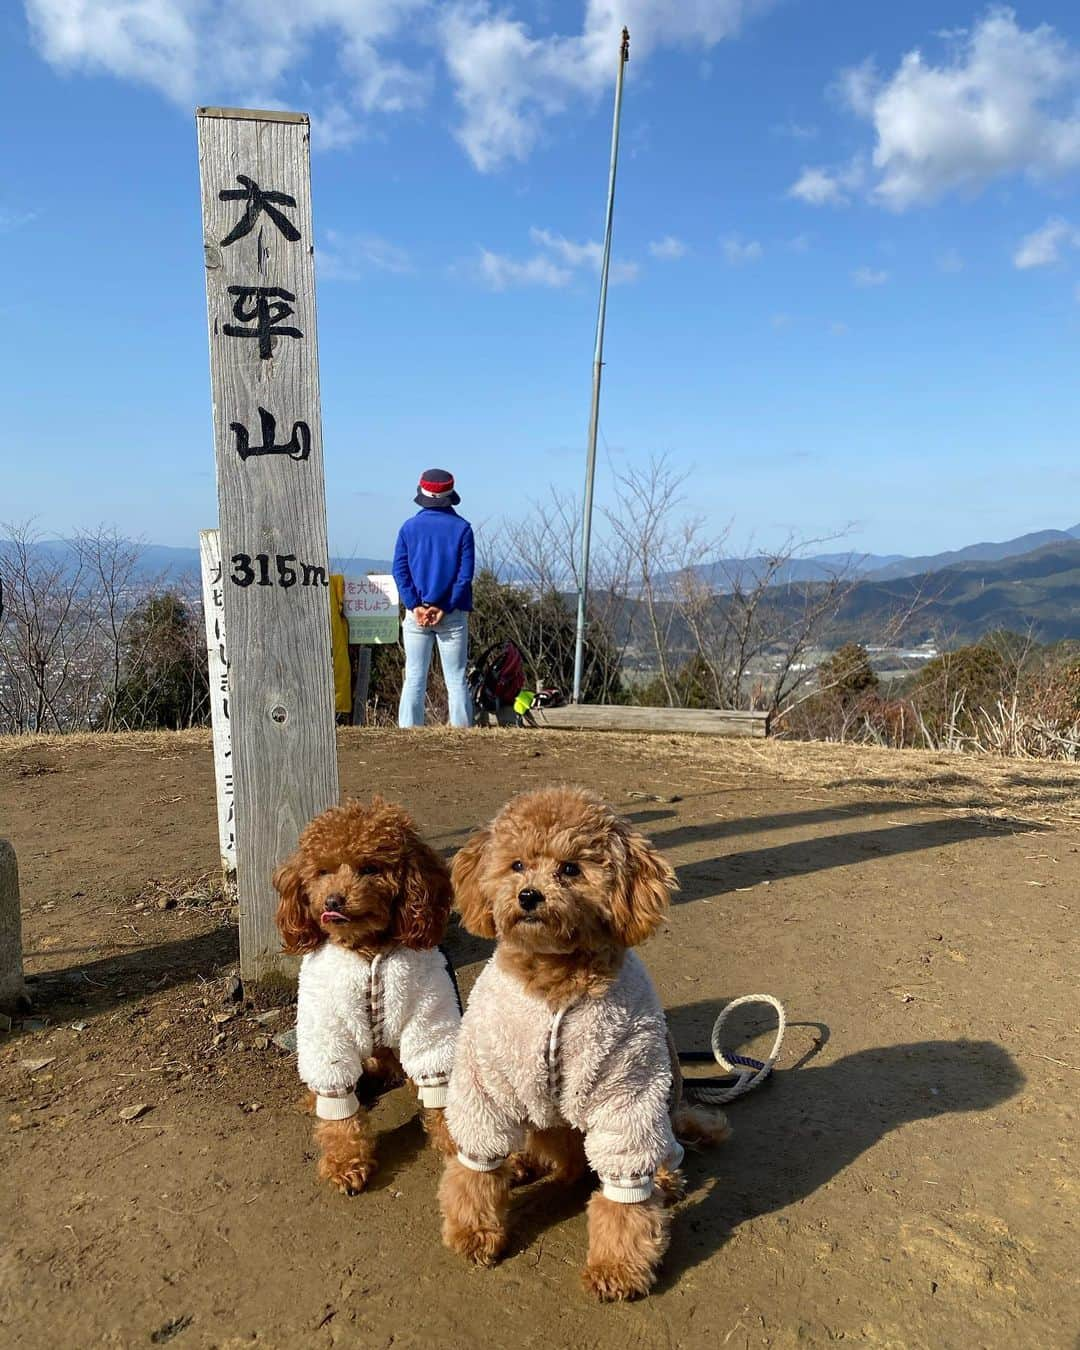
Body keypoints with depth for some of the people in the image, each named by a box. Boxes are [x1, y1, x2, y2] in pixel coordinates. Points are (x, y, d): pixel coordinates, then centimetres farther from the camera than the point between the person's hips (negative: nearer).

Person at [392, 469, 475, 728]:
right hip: (453, 614, -1)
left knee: (414, 679, 6)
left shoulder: (409, 527, 4)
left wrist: (415, 606, -6)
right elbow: (465, 573, -6)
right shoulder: (462, 528, -1)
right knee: (456, 680, 2)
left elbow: (400, 570, -2)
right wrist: (444, 608, -7)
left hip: (416, 612, 1)